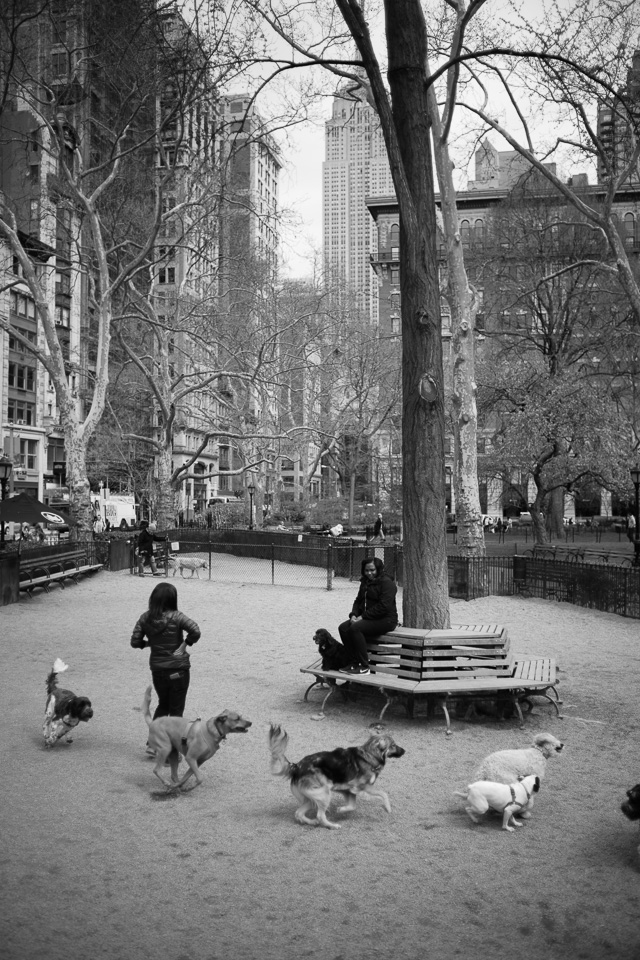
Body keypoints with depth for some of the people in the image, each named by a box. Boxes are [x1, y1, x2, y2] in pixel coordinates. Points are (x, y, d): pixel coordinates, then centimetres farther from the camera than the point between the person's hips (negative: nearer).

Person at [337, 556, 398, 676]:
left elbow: (383, 606, -20)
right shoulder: (365, 582, 17)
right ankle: (354, 662, -8)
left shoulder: (386, 583, -11)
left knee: (355, 628, -29)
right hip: (366, 618, 9)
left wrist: (363, 616, -20)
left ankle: (364, 666, -21)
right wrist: (354, 614, -2)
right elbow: (358, 601, 20)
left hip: (385, 620, -9)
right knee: (343, 628, -12)